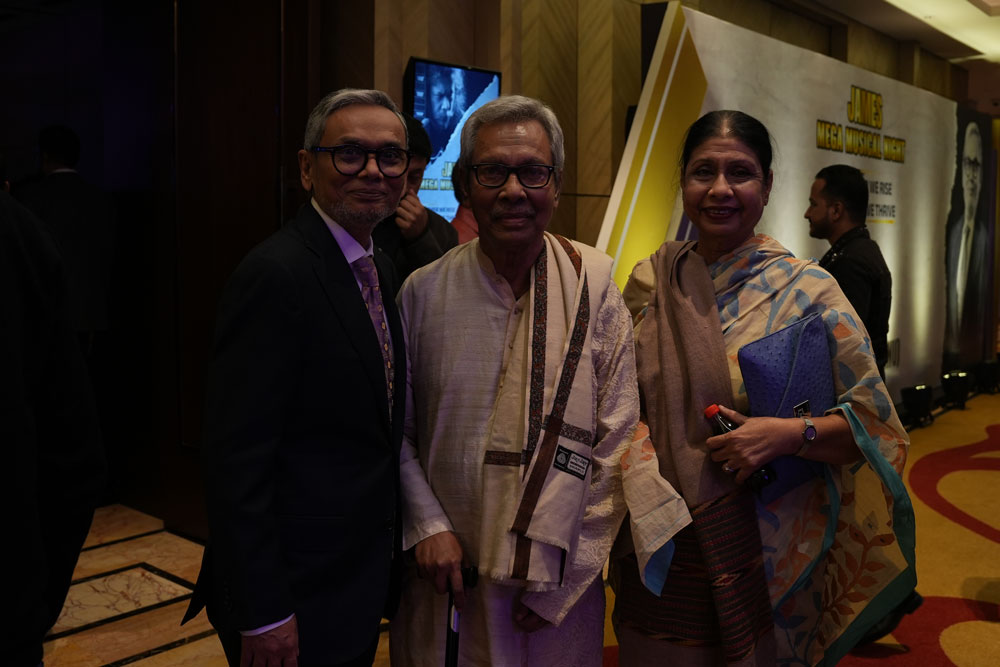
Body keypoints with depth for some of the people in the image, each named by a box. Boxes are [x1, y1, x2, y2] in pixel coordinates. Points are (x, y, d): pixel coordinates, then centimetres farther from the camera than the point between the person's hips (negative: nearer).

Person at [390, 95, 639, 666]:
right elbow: (399, 428, 4)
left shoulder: (597, 283, -7)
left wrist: (561, 575, -8)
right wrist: (428, 525, -7)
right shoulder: (423, 292, -4)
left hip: (561, 574, 0)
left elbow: (617, 440, -7)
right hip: (448, 565, 1)